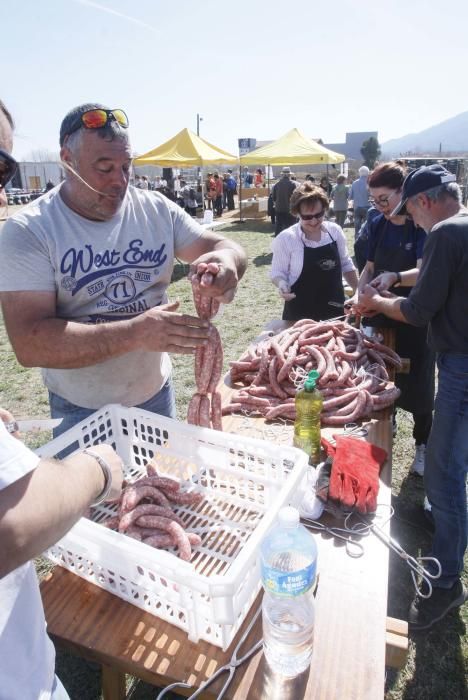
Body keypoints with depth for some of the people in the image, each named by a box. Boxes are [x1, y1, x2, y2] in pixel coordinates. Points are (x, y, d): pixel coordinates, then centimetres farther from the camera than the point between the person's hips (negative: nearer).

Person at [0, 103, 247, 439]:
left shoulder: (157, 209, -5)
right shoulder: (28, 231, -16)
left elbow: (222, 245, -2)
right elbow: (29, 343, -24)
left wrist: (226, 260, -28)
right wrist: (134, 333, -36)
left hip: (158, 392, 4)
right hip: (81, 411, -3)